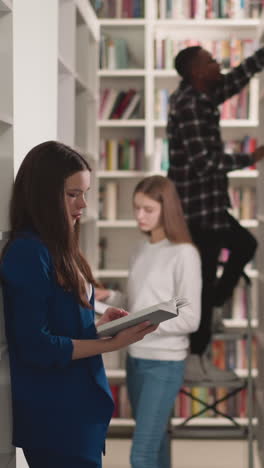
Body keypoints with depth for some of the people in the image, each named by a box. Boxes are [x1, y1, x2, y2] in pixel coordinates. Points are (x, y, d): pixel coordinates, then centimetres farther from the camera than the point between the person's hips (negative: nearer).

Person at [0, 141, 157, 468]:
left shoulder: (55, 250, 10)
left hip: (78, 408, 9)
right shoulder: (28, 253, -17)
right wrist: (111, 343, -18)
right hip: (55, 417, -9)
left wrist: (98, 325, 0)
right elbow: (35, 346, -20)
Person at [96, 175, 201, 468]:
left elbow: (190, 320, -15)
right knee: (154, 442, 17)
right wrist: (110, 298, -1)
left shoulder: (184, 254, -12)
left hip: (164, 364, -7)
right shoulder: (141, 249, 10)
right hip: (135, 358, 7)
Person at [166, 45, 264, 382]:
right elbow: (205, 162, -24)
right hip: (198, 206, -10)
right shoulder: (189, 106, -19)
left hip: (206, 204, 10)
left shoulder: (200, 97, 10)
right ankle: (197, 362, 3)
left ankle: (213, 304, 28)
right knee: (204, 278, -4)